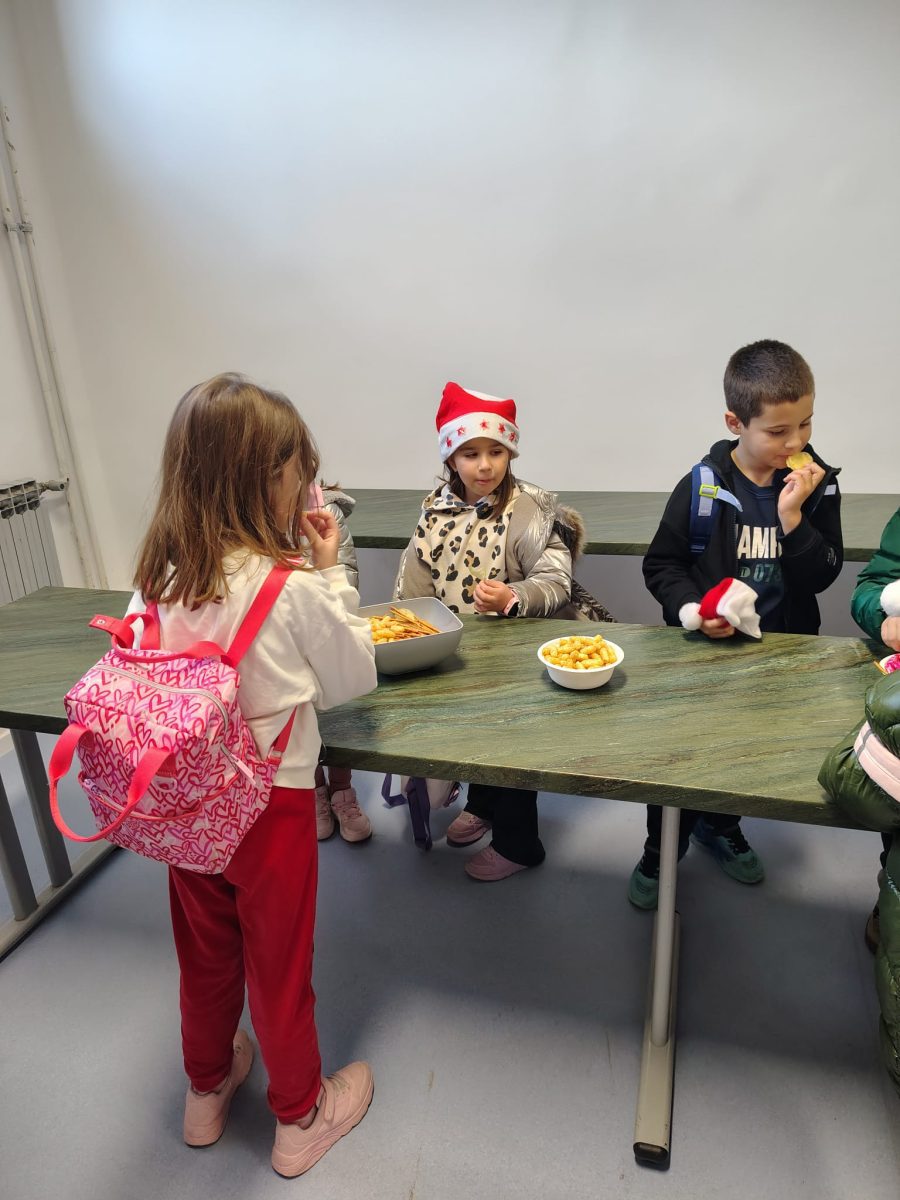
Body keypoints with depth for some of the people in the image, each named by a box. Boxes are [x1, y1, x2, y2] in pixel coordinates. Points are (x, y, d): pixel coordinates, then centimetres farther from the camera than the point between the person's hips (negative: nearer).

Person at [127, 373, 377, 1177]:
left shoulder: (157, 576, -8)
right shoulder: (294, 586, -24)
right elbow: (353, 679, -10)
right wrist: (330, 574, -7)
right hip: (270, 803, -5)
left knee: (205, 955, 26)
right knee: (279, 966, 18)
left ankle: (208, 1091, 52)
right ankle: (300, 1117, 42)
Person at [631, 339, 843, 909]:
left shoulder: (818, 485, -6)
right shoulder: (701, 488, -14)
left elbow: (821, 575, -11)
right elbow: (661, 564, -7)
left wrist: (793, 516, -23)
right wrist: (690, 609, -23)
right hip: (705, 647, -3)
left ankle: (719, 824, 50)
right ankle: (661, 849, 34)